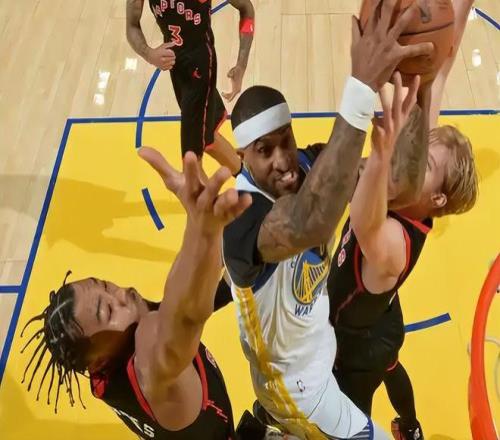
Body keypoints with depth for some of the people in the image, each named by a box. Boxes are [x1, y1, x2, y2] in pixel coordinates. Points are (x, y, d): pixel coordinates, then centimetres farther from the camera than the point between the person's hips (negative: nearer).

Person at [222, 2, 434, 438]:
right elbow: (309, 226, -62)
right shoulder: (241, 214, -39)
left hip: (314, 345, 7)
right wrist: (363, 86, -67)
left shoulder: (309, 165, -18)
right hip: (292, 376, -7)